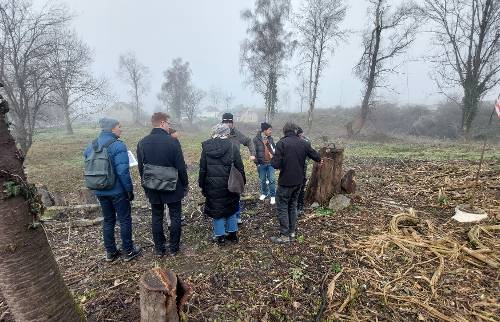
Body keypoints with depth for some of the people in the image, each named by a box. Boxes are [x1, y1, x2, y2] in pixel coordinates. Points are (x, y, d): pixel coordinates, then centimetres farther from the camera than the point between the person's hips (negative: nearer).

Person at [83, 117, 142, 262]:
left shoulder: (91, 146, 5)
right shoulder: (118, 145, -18)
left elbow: (88, 168, 11)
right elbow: (123, 171, -23)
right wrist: (130, 190, -14)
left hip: (100, 191, 7)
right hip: (117, 191, -7)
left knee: (108, 220, 18)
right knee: (125, 220, 8)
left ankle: (110, 252, 29)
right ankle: (128, 251, 18)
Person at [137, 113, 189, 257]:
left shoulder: (142, 143, 0)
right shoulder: (172, 141, -15)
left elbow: (140, 167, 6)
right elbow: (181, 166, -13)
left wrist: (146, 183, 17)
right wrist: (185, 184, -2)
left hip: (152, 187, 4)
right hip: (172, 187, -4)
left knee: (156, 217, 14)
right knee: (175, 216, 11)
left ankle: (159, 249, 24)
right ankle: (174, 248, 21)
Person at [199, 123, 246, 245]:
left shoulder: (206, 147, -2)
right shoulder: (232, 146, -7)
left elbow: (202, 168, 1)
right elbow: (239, 167, -5)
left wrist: (202, 184, 9)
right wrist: (242, 182, 6)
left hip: (212, 185, 0)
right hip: (229, 184, 0)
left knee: (216, 208, 12)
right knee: (231, 207, 18)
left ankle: (220, 236, 21)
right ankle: (233, 233, 29)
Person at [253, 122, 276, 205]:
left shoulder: (270, 138, 2)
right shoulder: (256, 139, -9)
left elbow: (274, 148, 14)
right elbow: (254, 152, -7)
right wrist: (257, 162, -9)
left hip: (270, 162, 2)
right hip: (261, 163, -2)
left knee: (272, 179, 1)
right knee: (263, 180, 13)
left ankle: (273, 196, 13)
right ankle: (264, 193, 33)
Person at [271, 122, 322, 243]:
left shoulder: (281, 143, -15)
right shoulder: (303, 143, 1)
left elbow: (276, 164, -20)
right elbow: (314, 155, 17)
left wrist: (272, 160, 3)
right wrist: (319, 160, 40)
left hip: (286, 181, -6)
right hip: (298, 181, 6)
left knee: (282, 207, 5)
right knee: (293, 205, 19)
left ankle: (285, 235, 10)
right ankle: (292, 232, 29)